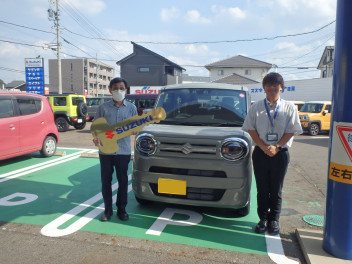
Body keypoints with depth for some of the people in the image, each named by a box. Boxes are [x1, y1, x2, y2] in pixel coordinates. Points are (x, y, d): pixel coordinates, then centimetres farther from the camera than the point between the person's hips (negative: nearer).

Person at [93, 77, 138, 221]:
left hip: (123, 150, 0)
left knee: (123, 181, 8)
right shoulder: (103, 107, 5)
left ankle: (121, 209, 23)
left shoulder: (131, 108, 6)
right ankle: (108, 209, 22)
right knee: (106, 181, 7)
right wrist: (95, 137, -9)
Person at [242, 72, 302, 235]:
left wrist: (276, 147, -11)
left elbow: (291, 130, 0)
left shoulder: (289, 108, 5)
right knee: (262, 189, 7)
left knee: (276, 190, 7)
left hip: (280, 153, 0)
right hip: (260, 153, 0)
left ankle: (274, 220, 21)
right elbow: (251, 129, 0)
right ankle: (263, 219, 20)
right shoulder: (256, 107, 5)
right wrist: (264, 147, -11)